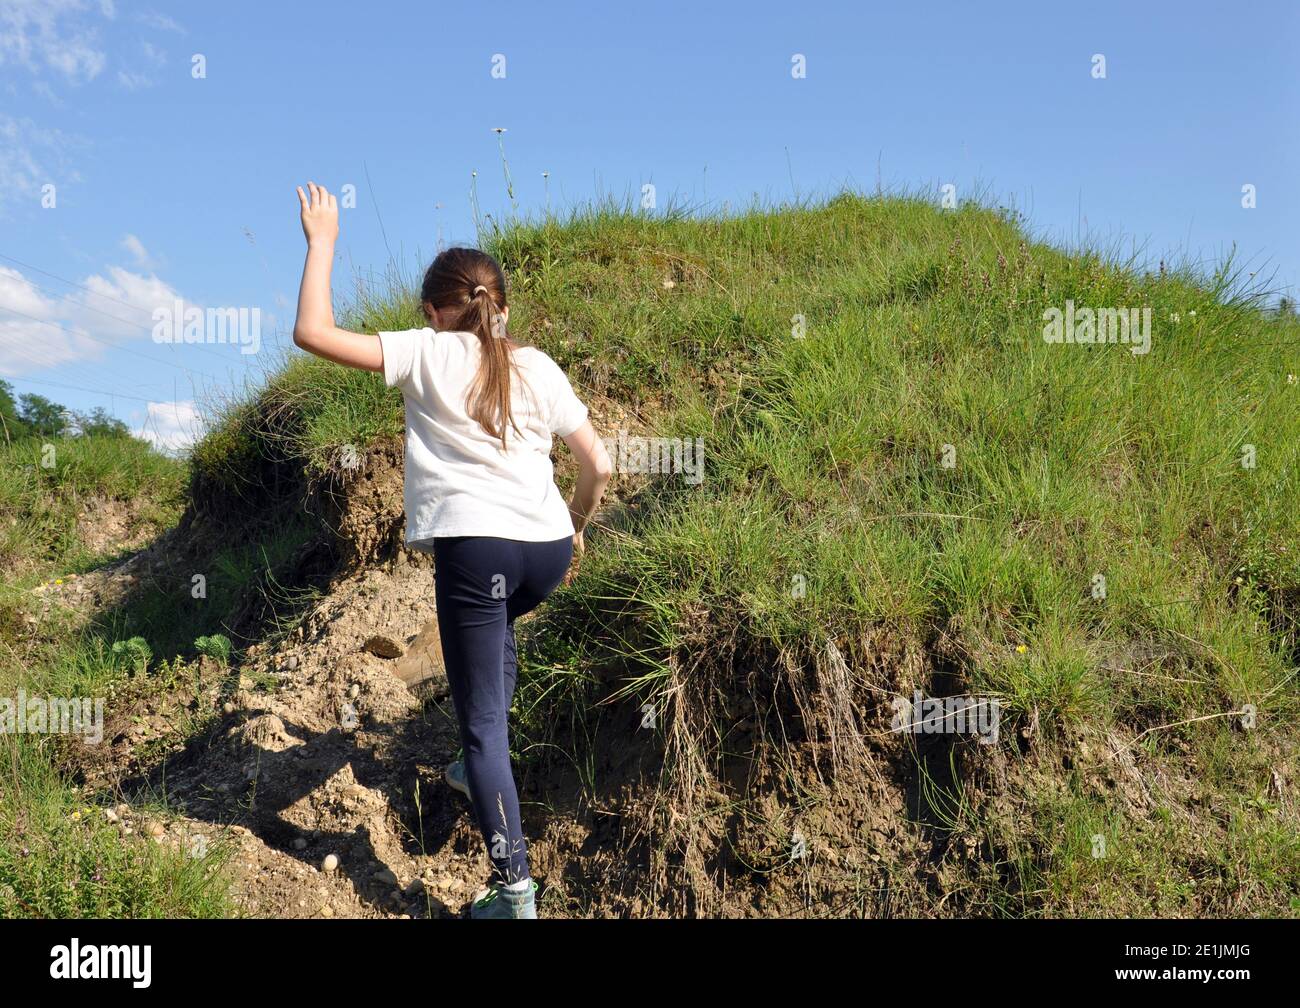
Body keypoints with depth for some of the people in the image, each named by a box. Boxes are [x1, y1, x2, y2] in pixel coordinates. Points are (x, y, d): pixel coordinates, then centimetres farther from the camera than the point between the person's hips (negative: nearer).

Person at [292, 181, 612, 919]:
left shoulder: (427, 354, 3)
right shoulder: (538, 367, 13)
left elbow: (312, 333, -1)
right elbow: (600, 466, 11)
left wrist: (323, 241, 10)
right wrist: (577, 526, 29)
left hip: (474, 547, -5)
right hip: (548, 549, 5)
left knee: (482, 721, 2)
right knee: (498, 622, 38)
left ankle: (514, 888, -1)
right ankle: (485, 767, 46)